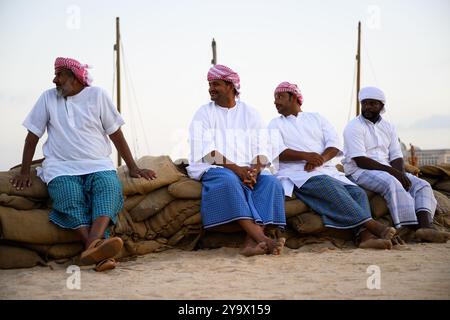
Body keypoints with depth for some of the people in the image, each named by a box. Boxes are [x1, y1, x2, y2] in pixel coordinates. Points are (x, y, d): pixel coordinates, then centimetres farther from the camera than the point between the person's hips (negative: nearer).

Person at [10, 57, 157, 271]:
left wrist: (133, 168, 8)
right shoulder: (48, 98, 11)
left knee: (109, 186, -33)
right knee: (70, 196, -33)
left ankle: (93, 245, -55)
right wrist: (24, 172, 7)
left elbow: (115, 133, 10)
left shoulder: (97, 95, 9)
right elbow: (33, 136, 14)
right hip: (61, 167, 0)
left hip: (98, 165, 0)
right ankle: (98, 250, -47)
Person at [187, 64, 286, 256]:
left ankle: (252, 242, -43)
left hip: (249, 170, 3)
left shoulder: (250, 114, 16)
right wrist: (236, 169, -18)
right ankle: (263, 239, -46)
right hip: (214, 169, -3)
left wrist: (254, 171, -15)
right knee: (229, 180, -36)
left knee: (271, 182, -27)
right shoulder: (204, 113, 8)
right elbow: (207, 152, -5)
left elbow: (261, 150, 7)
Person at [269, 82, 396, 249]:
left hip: (326, 170, 4)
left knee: (357, 192, -21)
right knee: (331, 188, -33)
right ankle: (373, 225, -41)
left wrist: (321, 158, -13)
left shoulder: (316, 118, 23)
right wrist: (306, 156, -19)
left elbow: (334, 144, 9)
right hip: (298, 173, -4)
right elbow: (277, 152, -3)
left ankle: (364, 235, -42)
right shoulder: (275, 125, 16)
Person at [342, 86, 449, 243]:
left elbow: (396, 157, 10)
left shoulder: (388, 127, 16)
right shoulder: (354, 127, -4)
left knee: (422, 185, -13)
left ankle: (426, 226, -37)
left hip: (388, 172, 7)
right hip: (360, 172, -7)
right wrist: (392, 171, -20)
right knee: (392, 183, -35)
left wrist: (401, 174, -14)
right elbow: (360, 161, -15)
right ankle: (415, 228, -43)